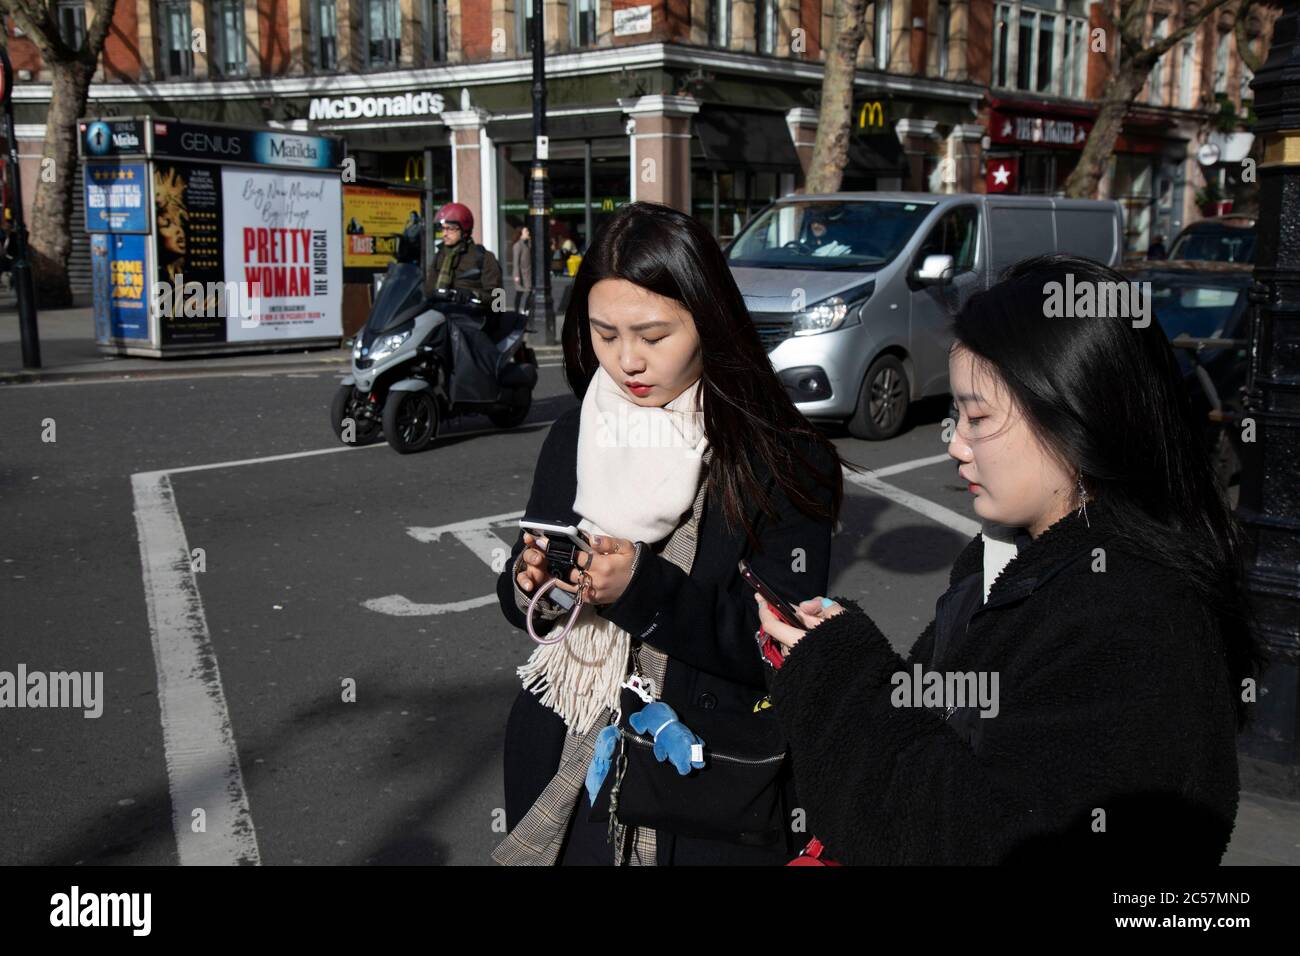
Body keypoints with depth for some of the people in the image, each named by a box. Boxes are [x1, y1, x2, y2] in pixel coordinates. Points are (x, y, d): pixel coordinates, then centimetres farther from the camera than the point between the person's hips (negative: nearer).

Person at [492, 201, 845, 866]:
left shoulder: (786, 460, -14)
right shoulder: (574, 437, 0)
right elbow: (520, 601, 9)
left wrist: (645, 589, -28)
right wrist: (530, 584, -14)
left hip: (712, 796, -3)